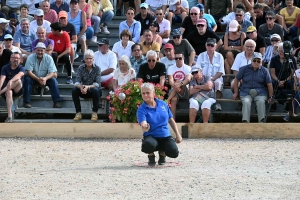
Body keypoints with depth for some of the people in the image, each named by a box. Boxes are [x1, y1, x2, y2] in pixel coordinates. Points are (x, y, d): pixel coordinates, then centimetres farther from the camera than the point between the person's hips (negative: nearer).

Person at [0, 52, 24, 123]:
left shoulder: (21, 68, -2)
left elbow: (19, 75, -26)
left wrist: (11, 81, -47)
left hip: (18, 90, 0)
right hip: (7, 89, 0)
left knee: (18, 81, -32)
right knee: (9, 92, -38)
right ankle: (9, 116, -48)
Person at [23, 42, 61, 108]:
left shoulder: (49, 58, -12)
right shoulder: (31, 57, -15)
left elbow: (52, 73, -17)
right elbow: (29, 72, -21)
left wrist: (45, 78, -39)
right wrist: (38, 79, -38)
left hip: (45, 78, 1)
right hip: (33, 78, -1)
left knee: (53, 80, -26)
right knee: (27, 79, -31)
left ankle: (56, 102, -26)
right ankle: (26, 102, -29)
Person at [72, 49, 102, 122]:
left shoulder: (97, 68, -10)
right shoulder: (81, 68, -4)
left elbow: (98, 84, -20)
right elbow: (77, 82, -14)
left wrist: (88, 87, -39)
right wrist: (81, 87, -38)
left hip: (93, 89, -2)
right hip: (84, 91, 2)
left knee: (95, 90, -36)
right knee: (74, 90, -27)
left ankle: (95, 112, -21)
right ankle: (78, 113, -18)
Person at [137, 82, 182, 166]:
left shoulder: (163, 104, 4)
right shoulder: (141, 110, -9)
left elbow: (171, 120, 15)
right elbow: (143, 124, -26)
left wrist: (177, 134, 12)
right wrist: (145, 127, -51)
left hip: (165, 136, 3)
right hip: (151, 136, -3)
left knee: (174, 153, -25)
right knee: (148, 145, -40)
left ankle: (162, 153, 16)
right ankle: (151, 156, 2)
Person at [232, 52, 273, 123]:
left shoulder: (264, 71, 7)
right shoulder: (244, 69, 7)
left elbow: (269, 84, 8)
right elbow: (236, 80, 14)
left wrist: (270, 97, 4)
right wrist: (236, 93, 9)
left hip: (260, 93, 0)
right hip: (246, 92, 0)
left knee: (261, 101, -33)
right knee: (246, 102, -32)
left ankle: (261, 122, -38)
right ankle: (245, 122, -45)